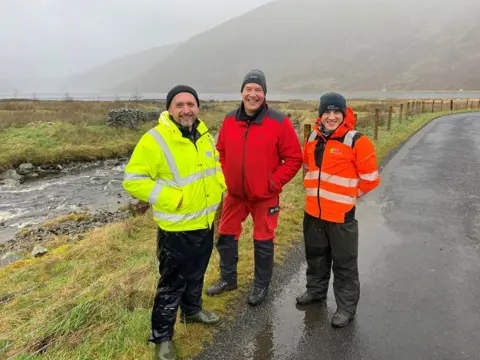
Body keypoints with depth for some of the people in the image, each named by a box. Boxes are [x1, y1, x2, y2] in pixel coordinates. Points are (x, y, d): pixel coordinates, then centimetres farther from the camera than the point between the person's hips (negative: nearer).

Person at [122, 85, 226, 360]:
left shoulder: (204, 135, 3)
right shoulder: (155, 140, -20)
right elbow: (133, 181, -21)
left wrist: (221, 184, 4)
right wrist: (173, 198, -25)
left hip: (205, 223, 7)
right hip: (177, 230, -7)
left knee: (196, 275, 25)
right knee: (172, 284, 6)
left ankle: (192, 310, 50)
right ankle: (162, 337, 26)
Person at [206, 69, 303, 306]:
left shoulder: (279, 122, -14)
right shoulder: (229, 120, -1)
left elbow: (294, 158, -10)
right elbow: (221, 152, 12)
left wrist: (274, 183, -13)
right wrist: (225, 176, 3)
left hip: (265, 196, -4)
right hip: (234, 193, 4)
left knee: (263, 242, 9)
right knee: (226, 236, 15)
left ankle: (261, 286, 30)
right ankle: (227, 278, 37)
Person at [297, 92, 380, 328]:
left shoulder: (356, 142, -15)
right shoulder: (313, 138, 4)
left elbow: (370, 178, -10)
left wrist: (349, 195, 0)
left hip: (341, 214, -6)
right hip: (313, 211, 6)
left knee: (344, 263, 6)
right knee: (315, 255, 22)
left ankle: (346, 307, 22)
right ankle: (316, 290, 43)